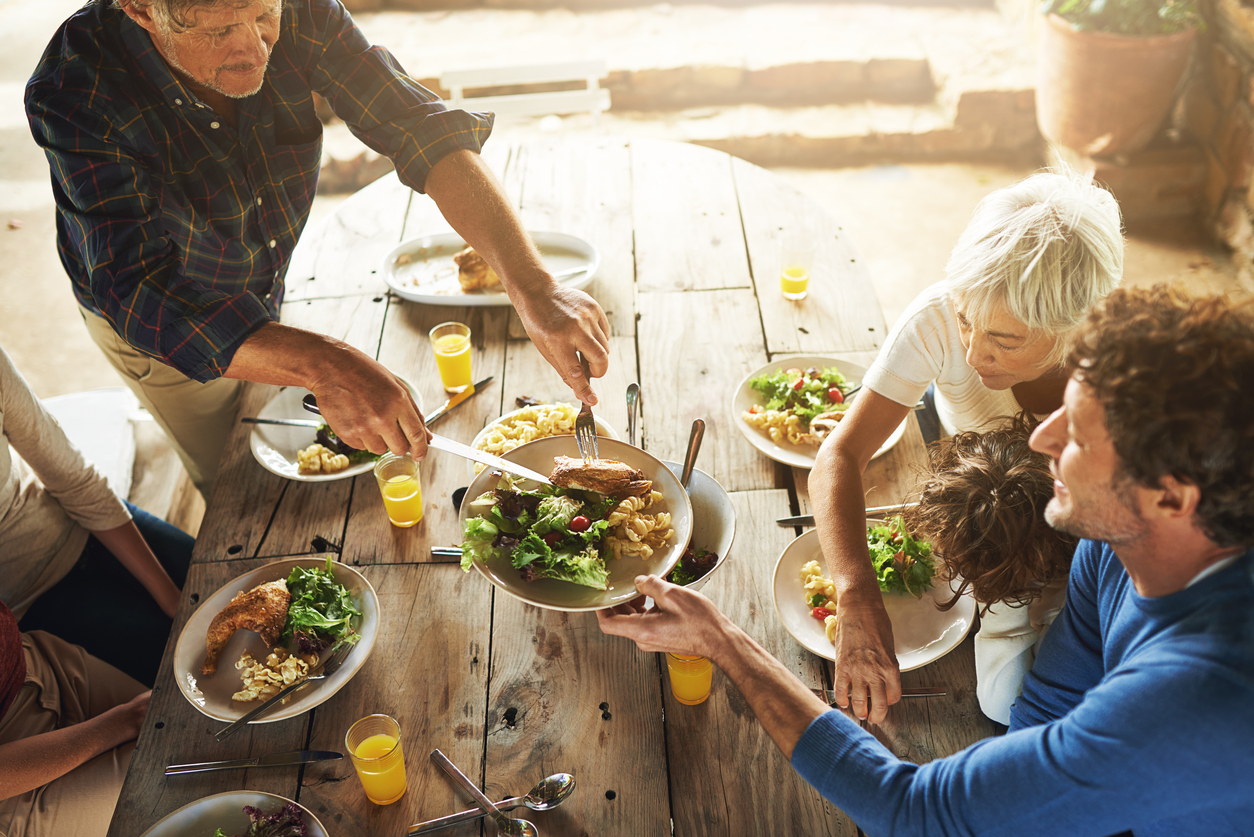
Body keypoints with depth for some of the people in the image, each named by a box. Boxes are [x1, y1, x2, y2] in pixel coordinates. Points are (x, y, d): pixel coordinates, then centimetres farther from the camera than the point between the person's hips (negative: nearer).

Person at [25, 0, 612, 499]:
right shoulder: (74, 93, -38)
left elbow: (425, 133, -32)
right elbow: (139, 292, -45)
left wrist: (533, 286, -46)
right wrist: (323, 366, -61)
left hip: (263, 294, 4)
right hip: (155, 325, -3)